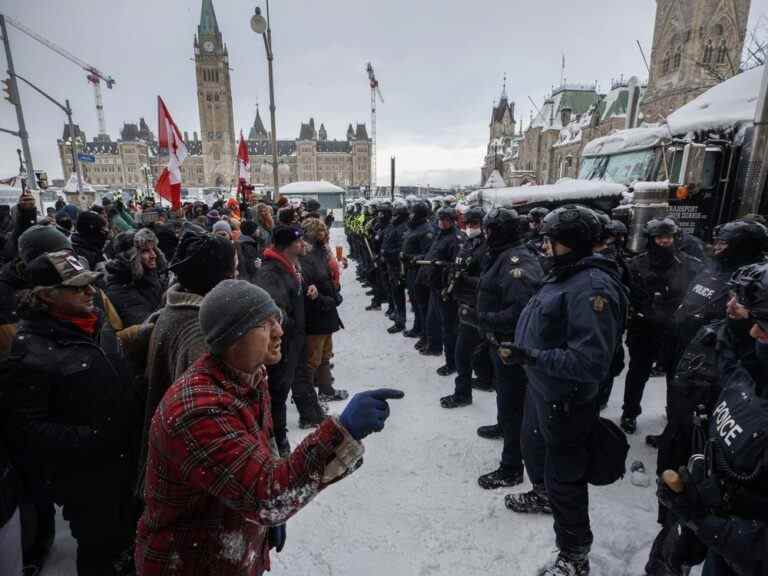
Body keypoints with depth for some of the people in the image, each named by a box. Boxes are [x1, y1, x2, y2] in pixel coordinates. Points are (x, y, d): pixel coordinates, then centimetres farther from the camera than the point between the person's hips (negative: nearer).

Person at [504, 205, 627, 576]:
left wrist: (533, 358, -33)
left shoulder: (593, 287, -28)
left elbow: (591, 362, -32)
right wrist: (523, 349, 8)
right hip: (540, 387, 10)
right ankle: (543, 494, 59)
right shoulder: (564, 274, 3)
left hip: (565, 400, -10)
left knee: (564, 476, 8)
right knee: (533, 446, 30)